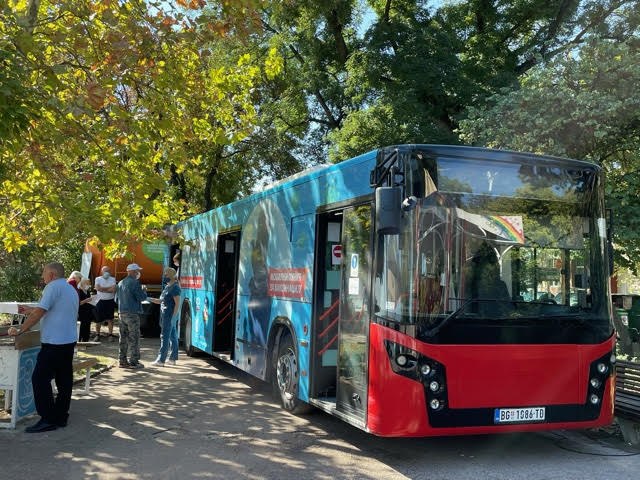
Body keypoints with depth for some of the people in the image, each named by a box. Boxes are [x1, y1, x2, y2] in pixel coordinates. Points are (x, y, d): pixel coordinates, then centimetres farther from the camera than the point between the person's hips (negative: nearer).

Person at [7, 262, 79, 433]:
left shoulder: (53, 286, -11)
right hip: (69, 340, 9)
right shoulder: (71, 289, 17)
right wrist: (30, 310, 27)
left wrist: (20, 330, -8)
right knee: (64, 380, 11)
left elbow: (39, 313, -15)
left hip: (54, 342, -9)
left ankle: (48, 419, -4)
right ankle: (60, 417, 16)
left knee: (40, 379, -5)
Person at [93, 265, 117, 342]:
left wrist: (103, 289, -11)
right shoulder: (98, 279, 5)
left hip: (110, 301, 0)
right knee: (98, 320, 4)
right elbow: (97, 288, -12)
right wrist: (108, 288, -10)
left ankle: (110, 335, 10)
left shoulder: (113, 279, 5)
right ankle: (97, 335, 16)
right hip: (100, 301, 0)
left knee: (110, 319, 3)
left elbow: (113, 289, -10)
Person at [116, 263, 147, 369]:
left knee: (123, 338, 12)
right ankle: (133, 361, -4)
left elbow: (116, 298, 20)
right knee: (134, 338, -3)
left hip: (122, 313, 8)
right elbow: (142, 297, -16)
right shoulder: (134, 282, -13)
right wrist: (144, 291, 3)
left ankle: (123, 360, 16)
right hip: (132, 313, -8)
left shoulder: (120, 283, 13)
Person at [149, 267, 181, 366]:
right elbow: (161, 301, 22)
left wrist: (173, 317, -22)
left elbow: (177, 304, -19)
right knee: (173, 337, 12)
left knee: (165, 337, -7)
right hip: (166, 316, 10)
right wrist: (149, 299, 11)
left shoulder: (175, 288, -14)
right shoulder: (167, 287, 15)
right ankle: (172, 359, 17)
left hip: (170, 316, -10)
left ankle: (160, 360, -5)